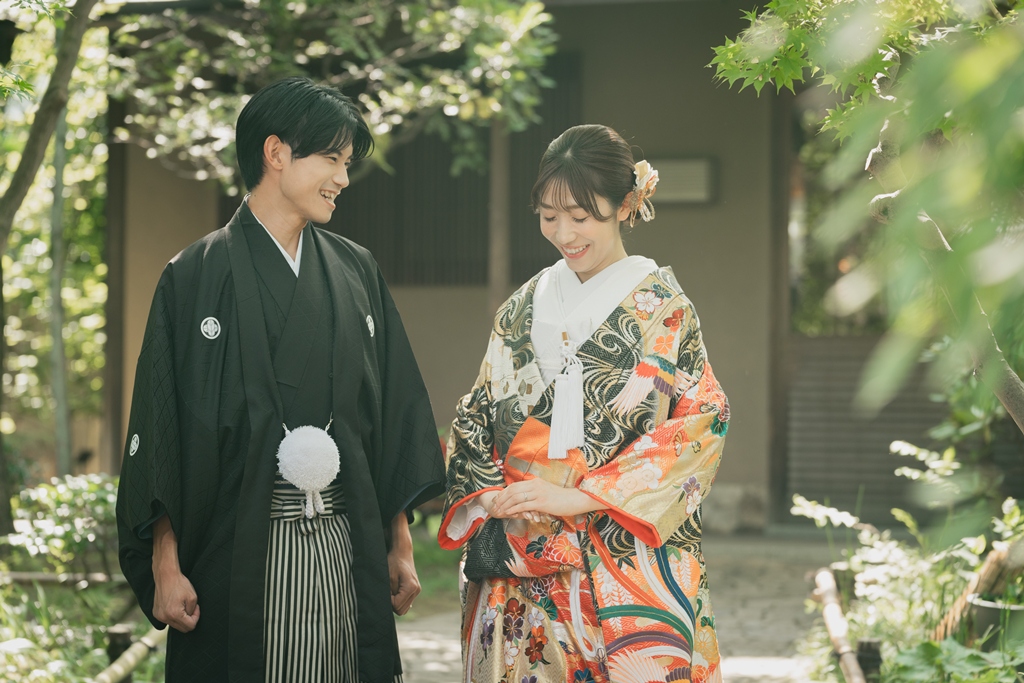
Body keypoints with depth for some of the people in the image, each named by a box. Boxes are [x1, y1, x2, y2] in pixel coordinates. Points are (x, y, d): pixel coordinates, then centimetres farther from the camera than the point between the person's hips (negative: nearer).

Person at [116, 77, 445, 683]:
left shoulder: (356, 272, 11)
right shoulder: (198, 276, -1)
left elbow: (393, 408, 12)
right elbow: (160, 424, -3)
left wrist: (401, 544, 8)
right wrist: (166, 566, -9)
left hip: (348, 547, 4)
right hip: (238, 552, -3)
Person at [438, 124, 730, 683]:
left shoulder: (659, 307, -2)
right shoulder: (524, 308, 11)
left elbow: (697, 428, -10)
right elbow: (475, 422, 12)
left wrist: (578, 496, -17)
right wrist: (488, 497, -8)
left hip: (625, 568, -4)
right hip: (517, 567, 4)